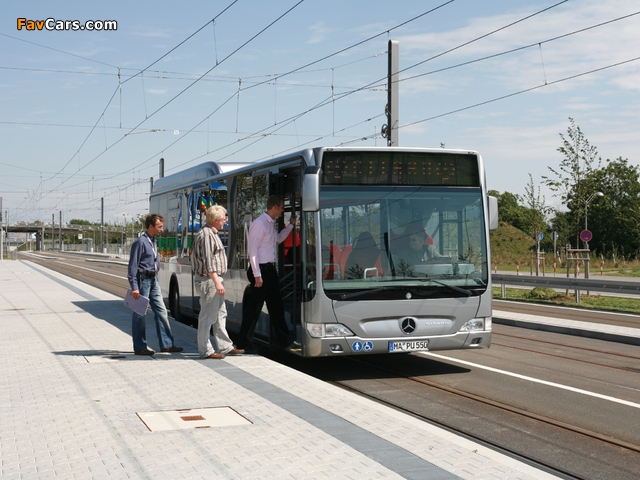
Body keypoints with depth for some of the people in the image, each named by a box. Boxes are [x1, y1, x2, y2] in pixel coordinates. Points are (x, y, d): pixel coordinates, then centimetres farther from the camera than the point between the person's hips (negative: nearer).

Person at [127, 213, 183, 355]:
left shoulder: (153, 241, 13)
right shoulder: (141, 242, -14)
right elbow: (133, 266, -16)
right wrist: (134, 287, -20)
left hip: (153, 279, 9)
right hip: (143, 279, -9)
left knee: (161, 311, 7)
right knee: (140, 314, 0)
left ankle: (166, 344, 11)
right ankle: (140, 347, 7)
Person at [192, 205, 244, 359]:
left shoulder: (212, 233, 17)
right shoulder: (206, 234, -16)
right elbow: (208, 261, -23)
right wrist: (217, 282, -25)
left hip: (214, 279, 11)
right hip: (208, 279, -11)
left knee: (220, 314, 14)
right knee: (208, 316, -5)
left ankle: (224, 347, 21)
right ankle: (206, 351, 0)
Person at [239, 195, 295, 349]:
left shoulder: (271, 224, 12)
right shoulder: (259, 223, -16)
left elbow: (278, 239, 32)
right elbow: (253, 251, -19)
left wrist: (291, 225, 22)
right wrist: (257, 275, -21)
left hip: (271, 269, 9)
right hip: (261, 269, -9)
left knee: (276, 305, 14)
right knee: (254, 307, -2)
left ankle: (285, 340, 21)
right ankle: (244, 342, 8)